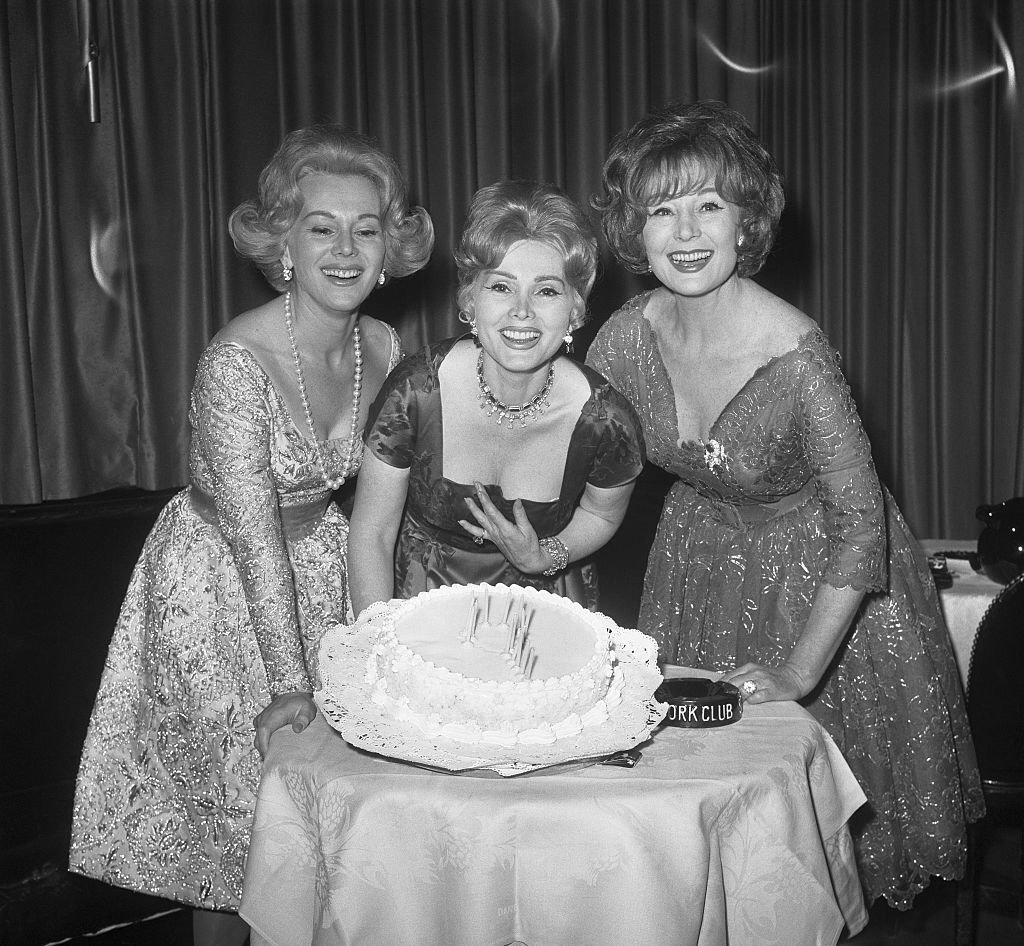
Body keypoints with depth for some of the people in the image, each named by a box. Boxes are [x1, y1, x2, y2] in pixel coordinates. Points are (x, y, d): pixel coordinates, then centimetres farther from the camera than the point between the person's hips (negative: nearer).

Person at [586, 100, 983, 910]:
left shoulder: (795, 354, -32)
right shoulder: (626, 339, -18)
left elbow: (860, 523, -25)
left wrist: (799, 670, -22)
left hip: (819, 574, -4)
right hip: (702, 562, 4)